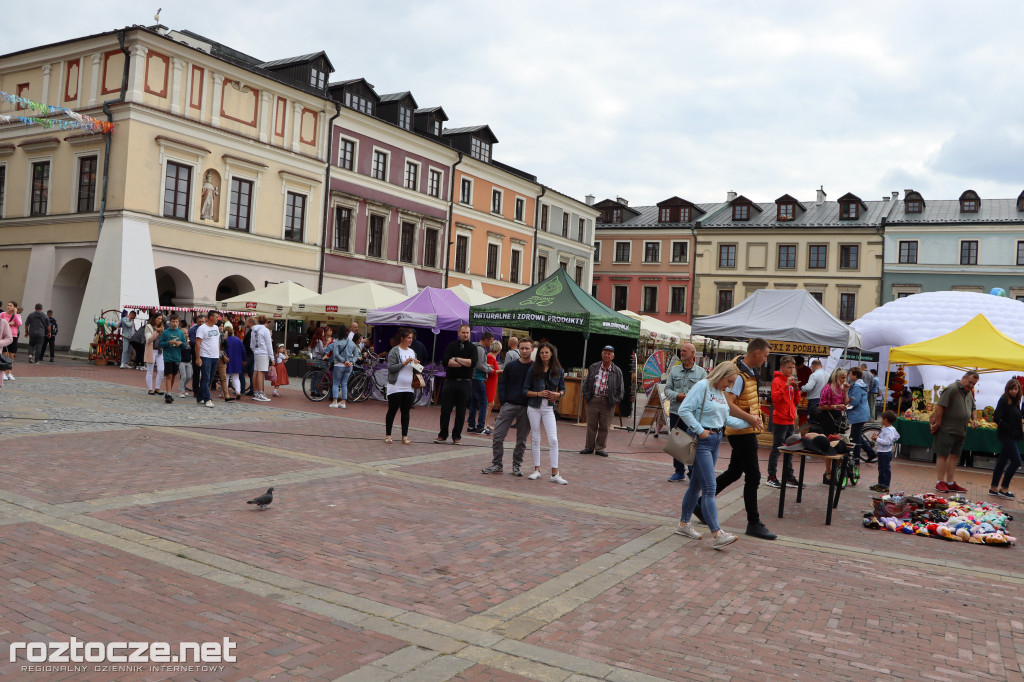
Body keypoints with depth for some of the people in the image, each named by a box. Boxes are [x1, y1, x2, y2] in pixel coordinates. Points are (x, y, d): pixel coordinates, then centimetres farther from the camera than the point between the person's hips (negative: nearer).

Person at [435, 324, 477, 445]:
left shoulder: (472, 348, 6)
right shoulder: (452, 345, 6)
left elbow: (473, 363, -12)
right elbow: (445, 362, -9)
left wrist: (456, 359, -9)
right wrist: (464, 363, -9)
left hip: (464, 383, 0)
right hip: (450, 381, 0)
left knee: (461, 412, 3)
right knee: (445, 410, 1)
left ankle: (457, 436, 13)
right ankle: (442, 435, 11)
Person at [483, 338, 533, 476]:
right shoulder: (510, 366, 6)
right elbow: (501, 384, 8)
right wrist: (503, 402, -3)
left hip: (526, 408, -1)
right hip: (509, 405, 1)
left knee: (521, 439, 6)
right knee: (497, 436, -3)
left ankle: (517, 465, 19)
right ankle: (497, 464, 9)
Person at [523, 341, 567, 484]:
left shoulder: (558, 370, 3)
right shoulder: (533, 369, -1)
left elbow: (563, 389, 12)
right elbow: (525, 390, -1)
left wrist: (558, 395, -10)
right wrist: (539, 393, -15)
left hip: (549, 408, 0)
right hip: (534, 407, 0)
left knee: (553, 440, -7)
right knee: (536, 439, 7)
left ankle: (555, 473, -3)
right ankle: (537, 470, 18)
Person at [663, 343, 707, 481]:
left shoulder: (701, 372, 3)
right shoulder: (674, 370, 11)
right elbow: (667, 389, 8)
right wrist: (677, 396, -11)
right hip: (675, 412, 4)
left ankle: (693, 473, 5)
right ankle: (679, 472, 21)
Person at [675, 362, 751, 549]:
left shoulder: (721, 393, 14)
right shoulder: (702, 386, -13)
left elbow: (726, 419, 15)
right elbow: (683, 410, -20)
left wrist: (748, 423, 7)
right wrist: (700, 430, -18)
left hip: (715, 440, 9)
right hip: (701, 441, -9)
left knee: (697, 484, 15)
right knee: (709, 488, -12)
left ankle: (684, 523, 26)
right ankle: (717, 534, -15)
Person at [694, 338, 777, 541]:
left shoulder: (748, 372, 12)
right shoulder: (739, 375, -20)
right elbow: (726, 403, -30)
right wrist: (749, 418, -28)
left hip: (745, 431, 10)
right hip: (742, 431, -10)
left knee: (734, 472, 17)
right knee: (752, 476, -4)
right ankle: (753, 523, 5)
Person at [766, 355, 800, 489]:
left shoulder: (792, 381, 14)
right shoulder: (777, 380, -9)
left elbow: (796, 401, 14)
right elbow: (775, 398, -22)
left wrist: (796, 388, -2)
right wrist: (787, 385, -25)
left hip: (790, 420, 8)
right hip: (780, 420, -8)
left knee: (790, 449, 11)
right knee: (776, 449, -3)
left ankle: (788, 477, 18)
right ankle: (771, 477, 3)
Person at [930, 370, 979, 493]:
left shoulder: (969, 393, 15)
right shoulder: (952, 389, -13)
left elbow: (972, 408, 32)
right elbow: (939, 406, -18)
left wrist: (973, 419, 14)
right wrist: (938, 422, -18)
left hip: (961, 431, 9)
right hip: (947, 429, -8)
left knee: (954, 456, 10)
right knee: (942, 455, -3)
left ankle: (951, 483, 14)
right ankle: (940, 482, 2)